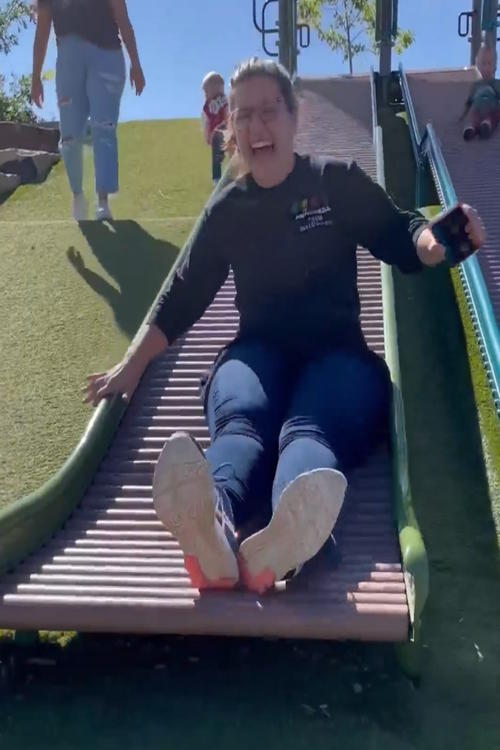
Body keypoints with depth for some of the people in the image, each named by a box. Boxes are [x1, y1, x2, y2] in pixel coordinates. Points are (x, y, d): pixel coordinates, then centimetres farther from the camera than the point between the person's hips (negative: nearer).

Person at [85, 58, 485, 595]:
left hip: (336, 350, -1)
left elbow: (401, 239, 5)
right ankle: (214, 533, -70)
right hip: (259, 350, 2)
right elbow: (183, 296, 19)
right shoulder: (226, 208, 14)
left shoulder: (338, 182, 8)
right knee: (240, 421, -36)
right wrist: (132, 365, 16)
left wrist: (440, 238, -20)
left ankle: (284, 540, -72)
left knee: (310, 429, -38)